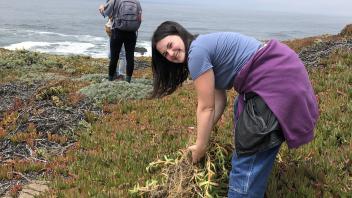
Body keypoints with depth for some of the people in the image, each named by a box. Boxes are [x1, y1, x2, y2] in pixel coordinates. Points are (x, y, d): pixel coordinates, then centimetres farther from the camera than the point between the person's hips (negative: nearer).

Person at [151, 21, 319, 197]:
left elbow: (206, 107, -9)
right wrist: (203, 131, 15)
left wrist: (200, 146, 0)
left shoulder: (197, 51, -11)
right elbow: (218, 101, 15)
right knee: (242, 108, 35)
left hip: (276, 81, -12)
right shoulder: (207, 46, 18)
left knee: (249, 156, -9)